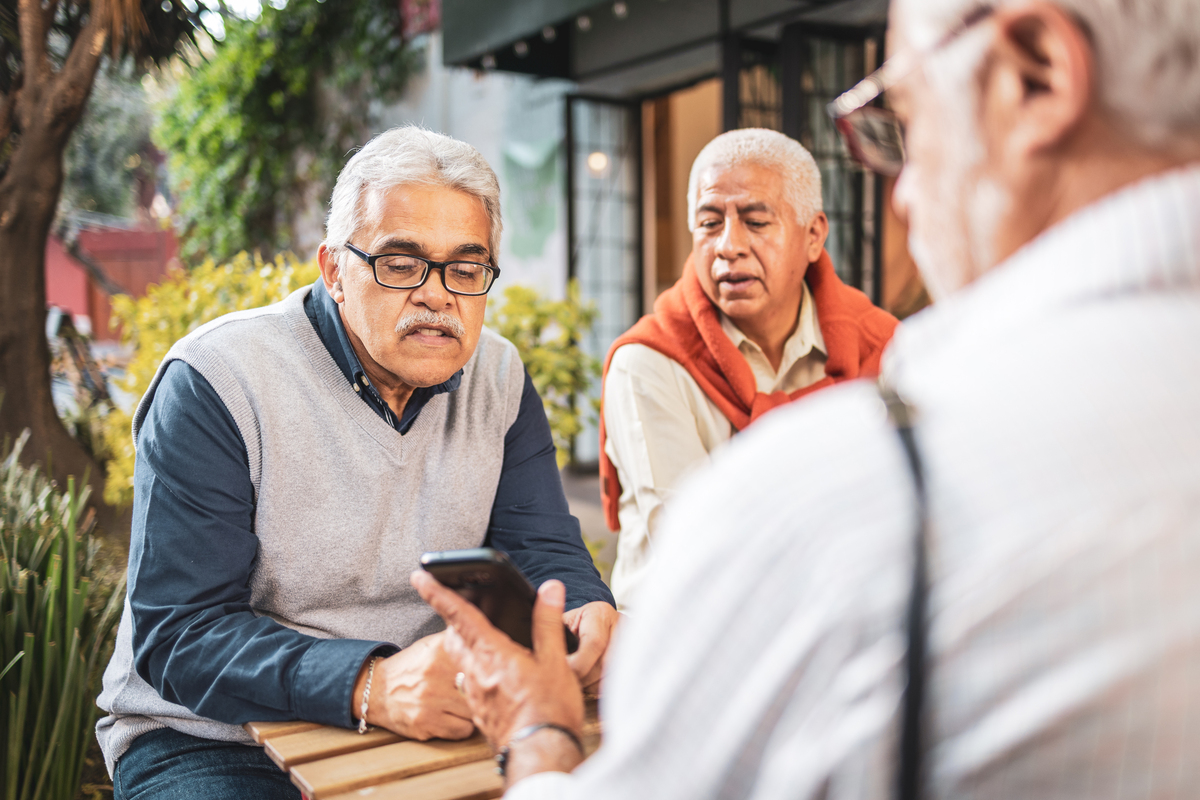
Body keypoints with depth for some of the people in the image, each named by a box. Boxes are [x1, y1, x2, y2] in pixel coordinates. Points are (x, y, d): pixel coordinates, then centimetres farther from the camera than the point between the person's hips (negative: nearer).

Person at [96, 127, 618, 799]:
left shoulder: (500, 378, 3)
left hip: (435, 721, 4)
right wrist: (372, 686, -37)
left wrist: (585, 612, -25)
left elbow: (542, 548, 0)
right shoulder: (213, 383, -15)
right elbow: (181, 632, -20)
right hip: (214, 736, -4)